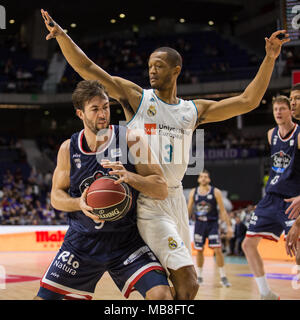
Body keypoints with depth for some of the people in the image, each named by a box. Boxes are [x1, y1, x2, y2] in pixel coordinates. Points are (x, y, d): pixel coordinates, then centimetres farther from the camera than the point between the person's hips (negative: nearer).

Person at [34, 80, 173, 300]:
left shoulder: (130, 140, -8)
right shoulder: (68, 149, 0)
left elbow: (162, 190, -9)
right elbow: (56, 195, 8)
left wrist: (130, 177, -28)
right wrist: (79, 203, -15)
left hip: (127, 240, -2)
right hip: (82, 241, 2)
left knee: (161, 295, -22)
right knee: (45, 296, 1)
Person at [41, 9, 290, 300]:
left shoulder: (193, 110, 11)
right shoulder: (136, 97, 1)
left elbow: (248, 101, 10)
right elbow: (87, 69, -5)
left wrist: (269, 58, 4)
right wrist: (61, 35, -17)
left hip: (175, 197, 6)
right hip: (146, 200, -6)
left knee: (179, 280, 12)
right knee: (188, 283, -16)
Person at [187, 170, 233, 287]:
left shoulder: (216, 192, -5)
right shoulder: (193, 192, 2)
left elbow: (223, 210, -4)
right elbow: (189, 210, 10)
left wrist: (229, 226, -8)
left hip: (212, 224, -2)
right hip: (199, 224, 2)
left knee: (218, 250, -10)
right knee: (199, 250, 6)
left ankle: (223, 277, -1)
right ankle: (199, 276, 19)